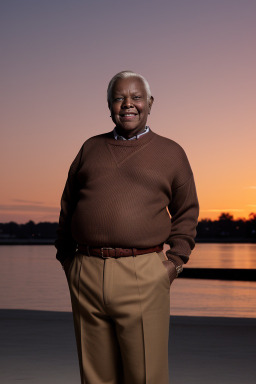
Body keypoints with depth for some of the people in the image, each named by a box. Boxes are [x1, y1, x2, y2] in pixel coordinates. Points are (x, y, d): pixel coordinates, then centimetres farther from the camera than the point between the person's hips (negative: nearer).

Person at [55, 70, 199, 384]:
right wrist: (66, 258, 13)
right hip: (87, 275, 3)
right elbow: (67, 206, 21)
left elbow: (187, 213, 14)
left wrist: (175, 262, 2)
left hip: (143, 276, -2)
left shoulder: (170, 153, 11)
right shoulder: (90, 148, 17)